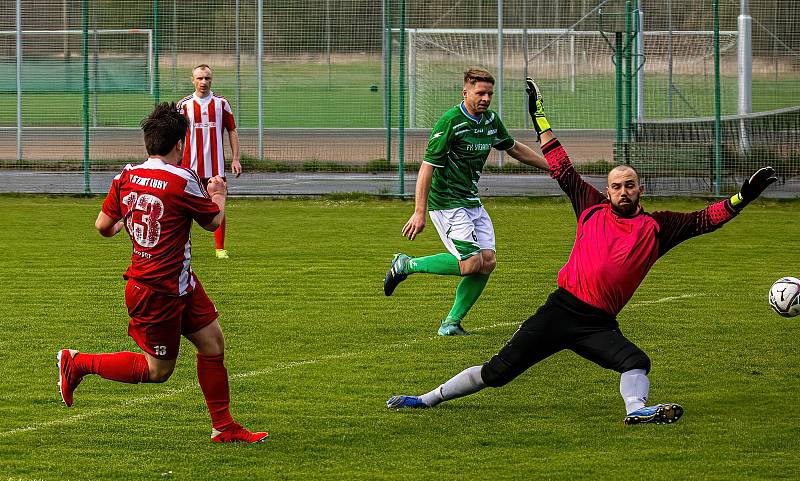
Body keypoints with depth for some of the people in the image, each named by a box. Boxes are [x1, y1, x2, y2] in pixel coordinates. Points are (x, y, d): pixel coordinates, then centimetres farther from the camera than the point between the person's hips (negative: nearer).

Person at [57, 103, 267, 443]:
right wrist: (218, 194, 18)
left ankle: (223, 427, 20)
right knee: (158, 370, 5)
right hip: (157, 291, -8)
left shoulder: (126, 177, -1)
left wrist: (119, 227, 25)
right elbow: (213, 222, -3)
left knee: (212, 342, 13)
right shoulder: (182, 181, -20)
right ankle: (77, 363, 9)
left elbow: (103, 225, 2)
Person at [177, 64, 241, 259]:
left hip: (216, 166, 1)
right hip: (190, 165, -1)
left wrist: (235, 159, 2)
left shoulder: (221, 103, 6)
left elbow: (232, 131, 10)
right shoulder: (184, 104, 3)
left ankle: (220, 248, 7)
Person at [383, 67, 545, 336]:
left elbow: (513, 148, 25)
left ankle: (452, 323, 4)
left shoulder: (491, 119, 6)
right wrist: (419, 212, -23)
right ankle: (407, 265, 0)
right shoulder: (450, 122, -19)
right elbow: (428, 166, -19)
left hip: (472, 201, 8)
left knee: (488, 261, -4)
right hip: (447, 203, -8)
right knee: (471, 262, -17)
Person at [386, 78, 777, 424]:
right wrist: (540, 118, 18)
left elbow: (704, 220, 3)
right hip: (561, 309, 0)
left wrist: (743, 197, -10)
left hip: (599, 325, 0)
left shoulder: (656, 227, 7)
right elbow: (562, 171, 16)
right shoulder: (593, 210, 10)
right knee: (497, 371, -3)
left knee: (636, 362, -29)